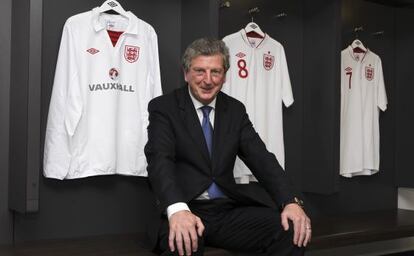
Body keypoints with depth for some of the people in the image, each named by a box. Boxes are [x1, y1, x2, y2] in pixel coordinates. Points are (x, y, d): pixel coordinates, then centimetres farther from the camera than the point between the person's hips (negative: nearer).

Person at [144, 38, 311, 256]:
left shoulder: (236, 110, 12)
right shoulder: (164, 107, -1)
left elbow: (261, 158, 3)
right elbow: (160, 160, -16)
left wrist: (290, 202, -16)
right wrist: (177, 210, -36)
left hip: (229, 210, 5)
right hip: (185, 211, -4)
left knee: (295, 232, -19)